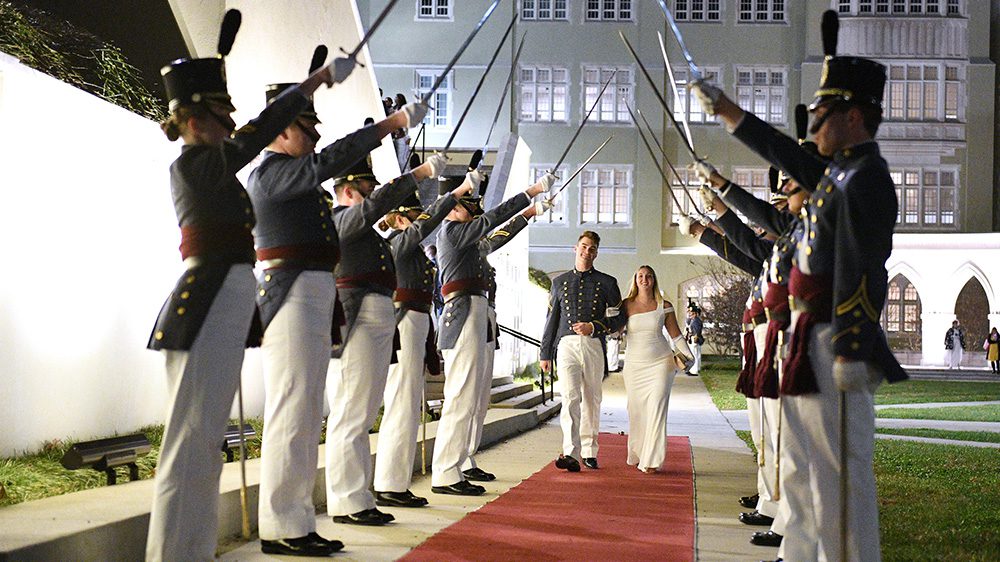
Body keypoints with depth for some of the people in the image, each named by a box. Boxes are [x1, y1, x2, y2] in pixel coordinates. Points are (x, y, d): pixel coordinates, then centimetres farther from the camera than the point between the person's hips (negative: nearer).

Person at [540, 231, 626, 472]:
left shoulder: (607, 282, 10)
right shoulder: (559, 282, 15)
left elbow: (619, 319, 6)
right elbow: (551, 319, 17)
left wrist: (593, 327, -10)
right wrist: (545, 353, 15)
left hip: (594, 346, 0)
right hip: (567, 345, 0)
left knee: (591, 400, 6)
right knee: (570, 397, -14)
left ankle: (589, 452, 17)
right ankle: (571, 454, -23)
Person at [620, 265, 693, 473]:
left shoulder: (664, 306, 3)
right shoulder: (626, 305, 4)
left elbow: (676, 335, 9)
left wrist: (687, 356, 1)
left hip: (660, 364, -1)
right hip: (634, 365, 1)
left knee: (656, 411, -8)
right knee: (635, 412, 4)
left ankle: (651, 461, -4)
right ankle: (635, 456, 19)